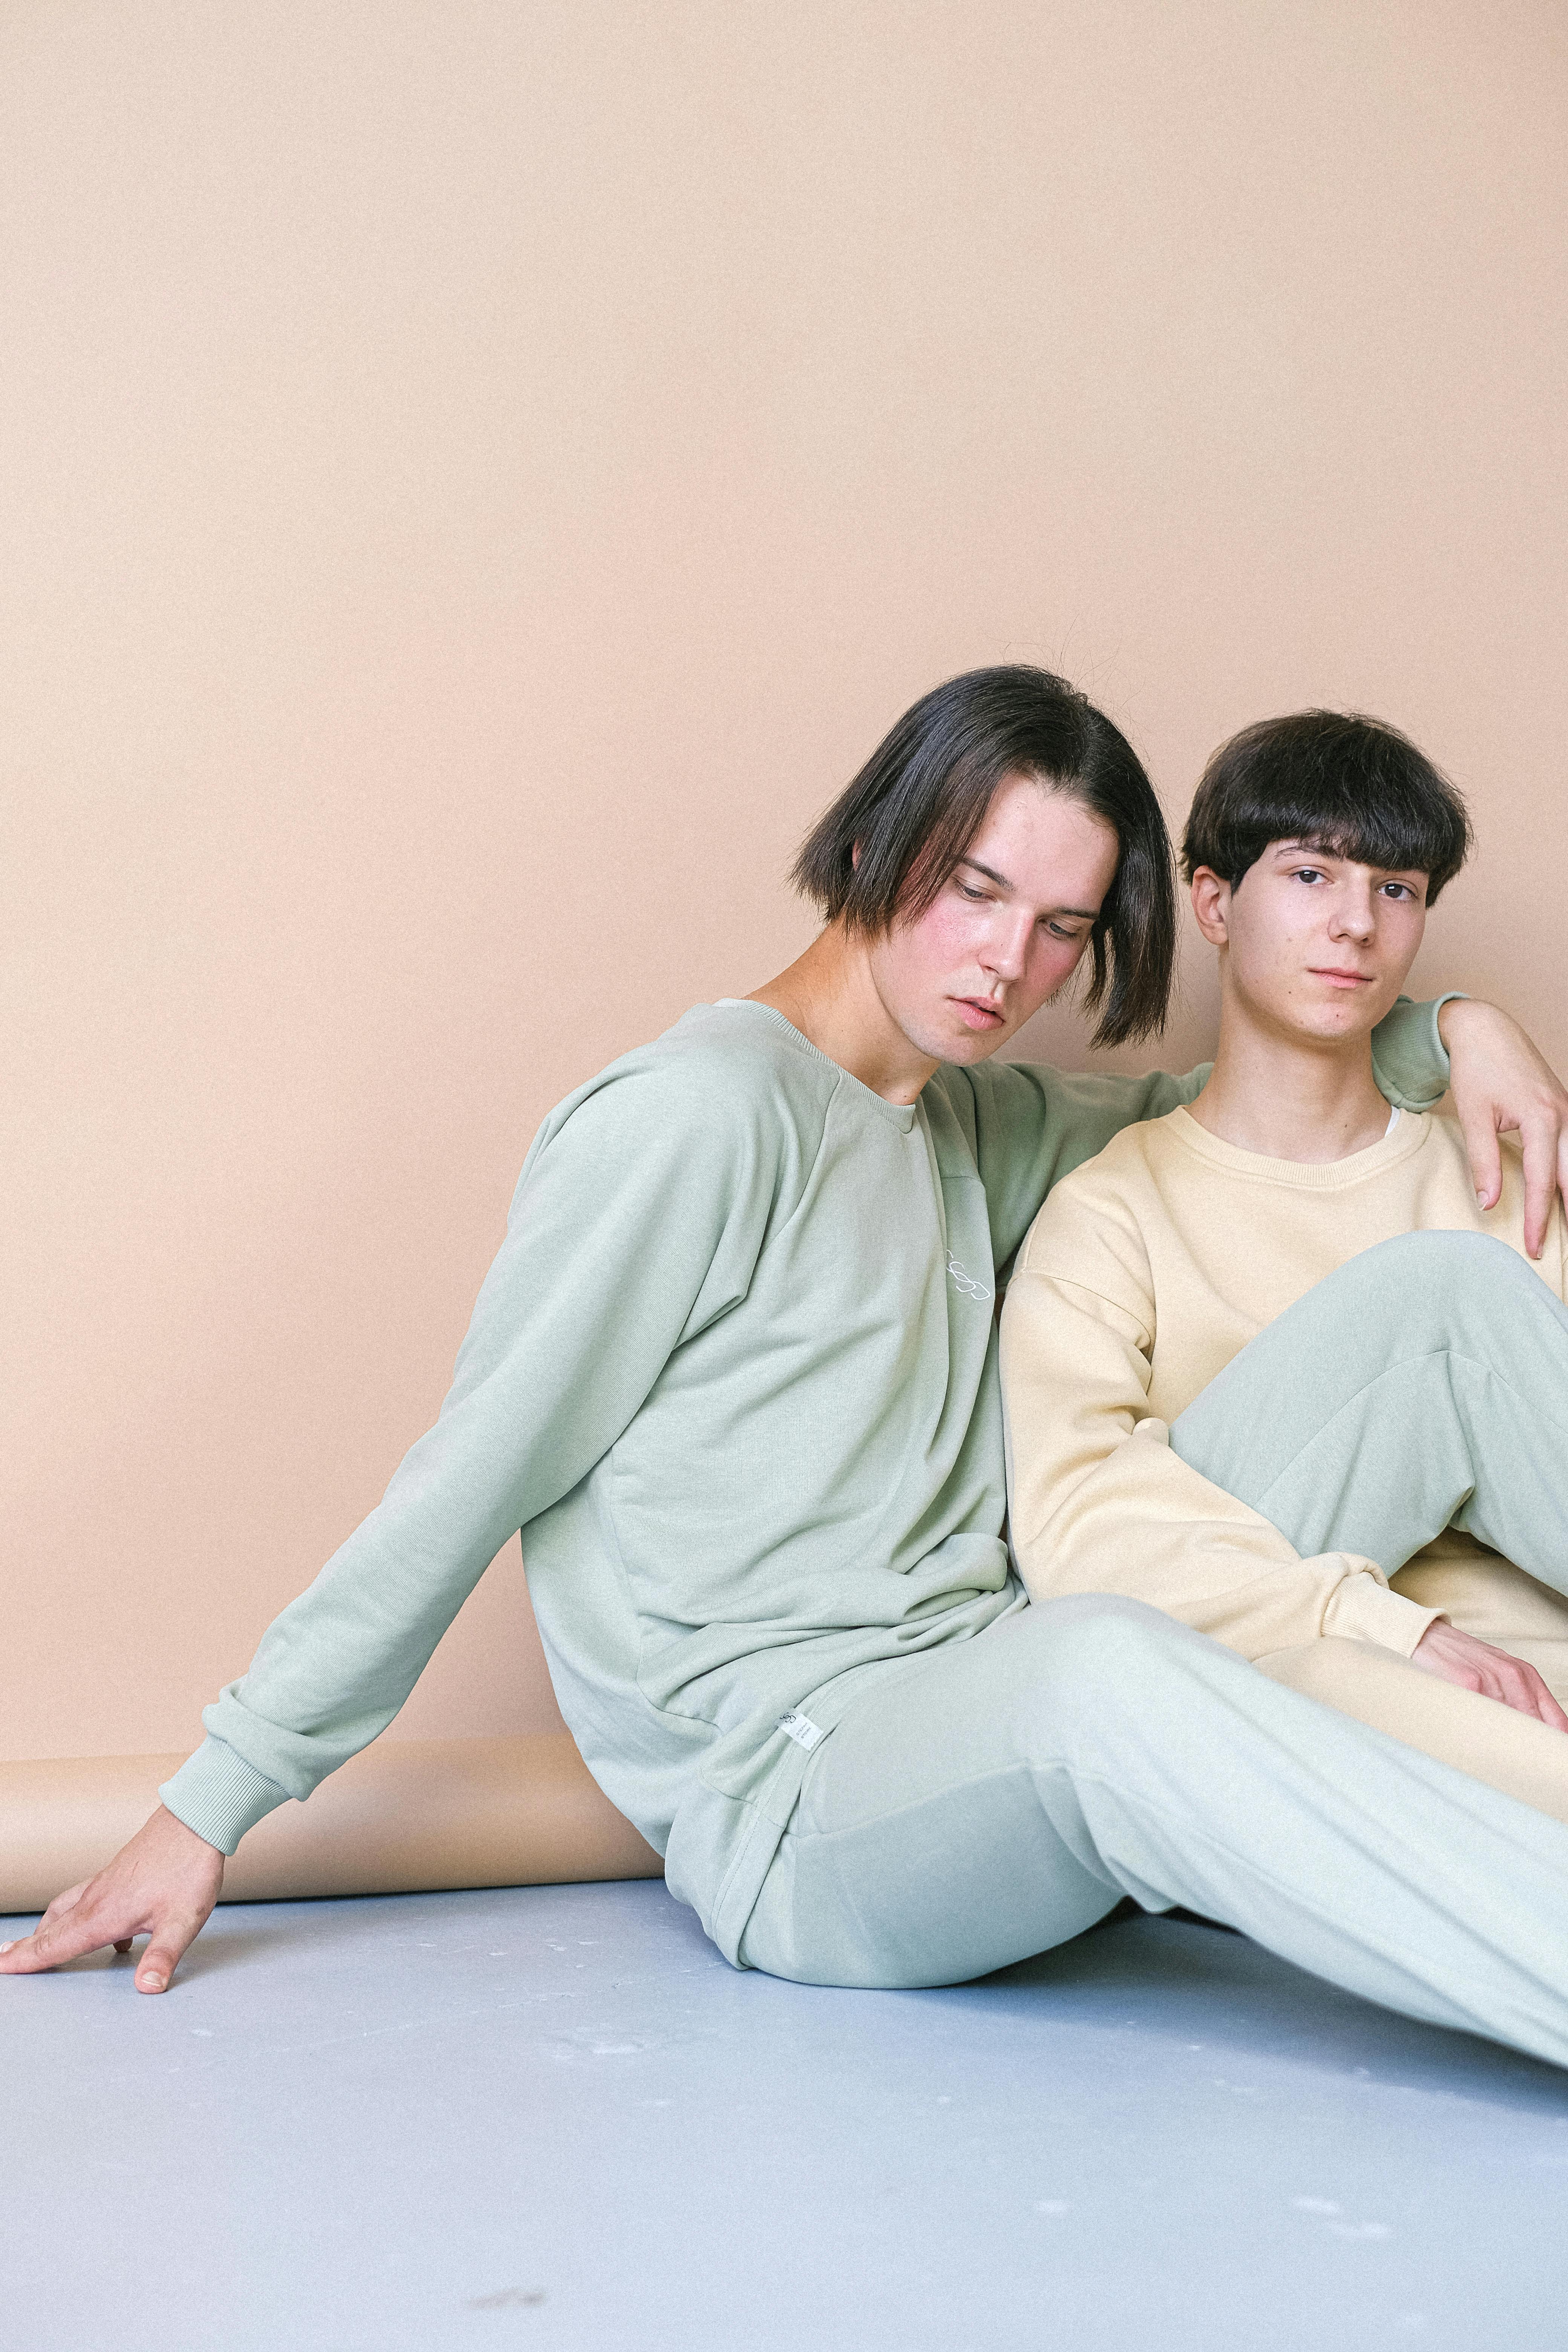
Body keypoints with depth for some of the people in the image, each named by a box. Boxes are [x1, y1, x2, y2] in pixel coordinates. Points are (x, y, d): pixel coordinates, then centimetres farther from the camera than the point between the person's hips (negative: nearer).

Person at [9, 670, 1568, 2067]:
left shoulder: (978, 1127, 19)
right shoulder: (705, 1112, -7)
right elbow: (470, 1481, -6)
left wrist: (1441, 1031, 16)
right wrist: (212, 1803, -3)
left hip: (974, 1746, 8)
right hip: (778, 1801, -7)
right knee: (1105, 1675, -42)